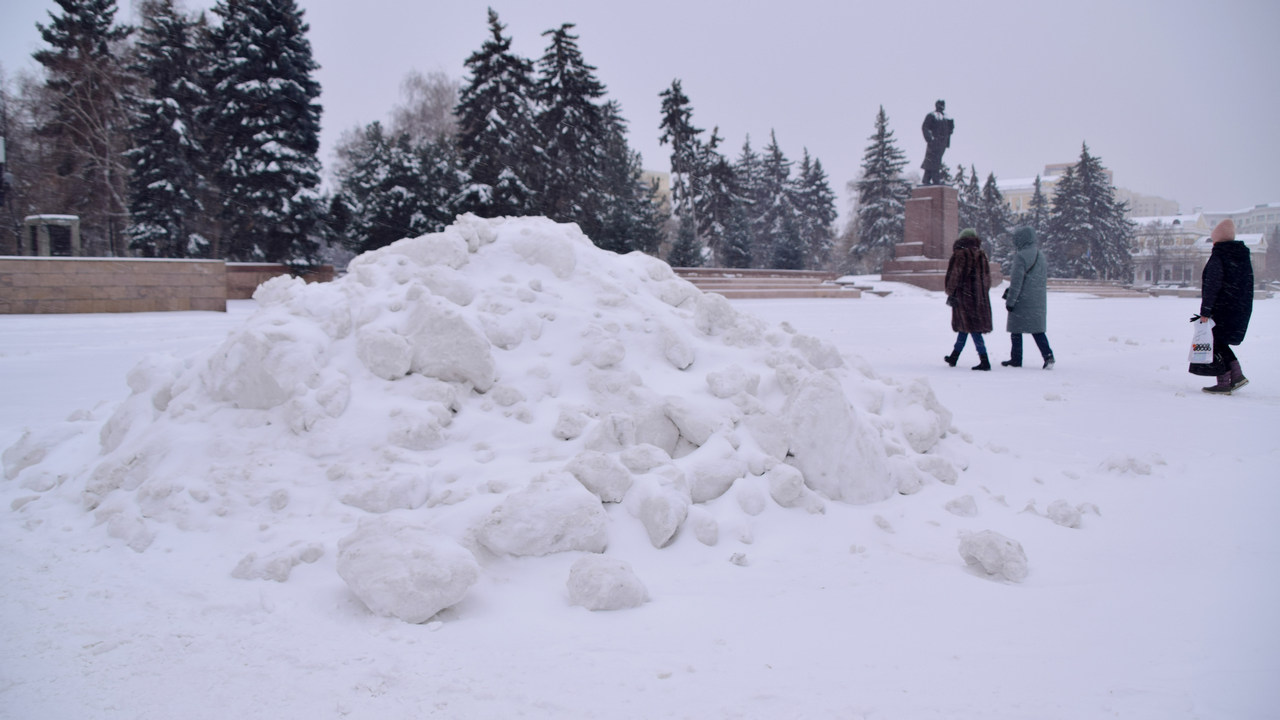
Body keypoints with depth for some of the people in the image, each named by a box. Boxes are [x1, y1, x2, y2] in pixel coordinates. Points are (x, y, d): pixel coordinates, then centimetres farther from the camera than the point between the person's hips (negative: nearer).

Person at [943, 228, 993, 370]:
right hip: (980, 298, 6)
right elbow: (987, 277, 12)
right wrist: (983, 293, 18)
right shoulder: (982, 255, 9)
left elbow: (954, 276, -11)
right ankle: (954, 357, 27)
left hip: (964, 295, -6)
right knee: (965, 327, 16)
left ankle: (984, 361, -13)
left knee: (973, 328, -7)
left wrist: (950, 293, -2)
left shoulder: (960, 255, -9)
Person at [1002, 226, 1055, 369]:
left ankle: (1016, 359, 9)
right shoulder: (1041, 256, 11)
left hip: (1022, 301, -7)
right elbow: (1045, 278, 17)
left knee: (1016, 330, 4)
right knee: (1038, 330, 11)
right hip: (1039, 301, 7)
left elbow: (1016, 281, -17)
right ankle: (1048, 356, -3)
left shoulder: (1021, 256, -14)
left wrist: (1010, 301, -13)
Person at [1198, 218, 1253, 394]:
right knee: (1220, 342, 21)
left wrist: (1205, 311, -17)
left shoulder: (1218, 257, -14)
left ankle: (1223, 383, 3)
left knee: (1216, 343, 3)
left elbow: (1211, 286, -19)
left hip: (1222, 310, -8)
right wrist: (1243, 307, 20)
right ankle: (1237, 375, 14)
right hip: (1242, 311, 8)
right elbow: (1248, 286, 14)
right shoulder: (1244, 257, 10)